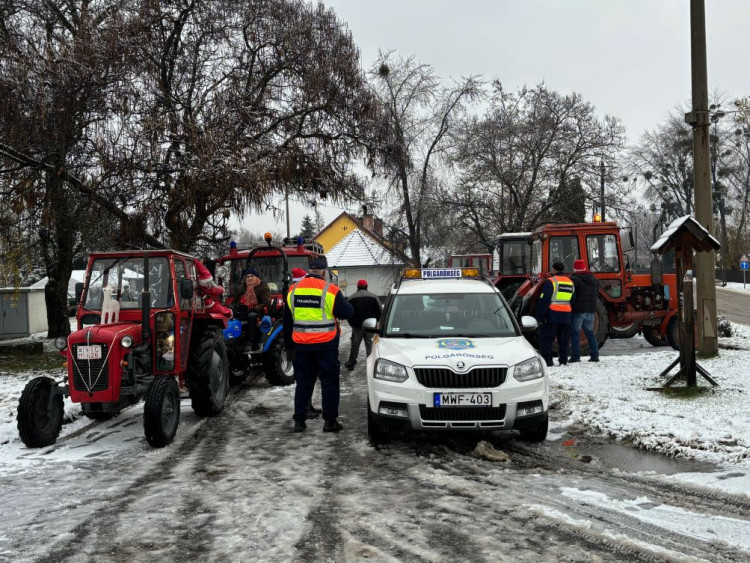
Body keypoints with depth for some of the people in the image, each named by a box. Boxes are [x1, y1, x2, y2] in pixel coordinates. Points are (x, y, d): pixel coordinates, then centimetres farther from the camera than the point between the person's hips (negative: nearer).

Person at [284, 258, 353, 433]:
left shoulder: (293, 290, 7)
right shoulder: (330, 290, -10)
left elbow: (287, 322, 12)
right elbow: (346, 312, -6)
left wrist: (289, 346, 19)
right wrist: (342, 301, 16)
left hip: (301, 345, 4)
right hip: (325, 345, -4)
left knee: (303, 383, 12)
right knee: (329, 382, 5)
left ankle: (299, 420, 14)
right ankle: (330, 421, 6)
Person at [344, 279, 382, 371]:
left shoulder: (351, 298, 0)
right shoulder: (373, 296, -4)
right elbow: (380, 311, -4)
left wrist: (352, 324, 14)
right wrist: (376, 322, 10)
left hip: (357, 326, 1)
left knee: (355, 345, 10)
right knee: (370, 344, 6)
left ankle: (351, 363, 15)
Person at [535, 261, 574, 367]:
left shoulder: (551, 281, -9)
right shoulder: (570, 282, 14)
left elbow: (544, 300, -13)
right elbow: (572, 300, 19)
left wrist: (540, 317, -10)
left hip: (552, 316, -6)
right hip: (566, 316, 6)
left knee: (546, 339, 0)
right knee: (563, 340, 13)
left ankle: (547, 361, -5)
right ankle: (563, 361, 15)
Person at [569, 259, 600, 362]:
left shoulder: (574, 279, -10)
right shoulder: (593, 279, 13)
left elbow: (571, 295, -16)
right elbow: (597, 295, 19)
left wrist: (570, 304, -2)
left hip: (578, 311, -6)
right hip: (591, 310, 6)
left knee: (574, 333, -1)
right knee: (590, 332, 15)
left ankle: (575, 356, -5)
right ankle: (595, 356, 13)